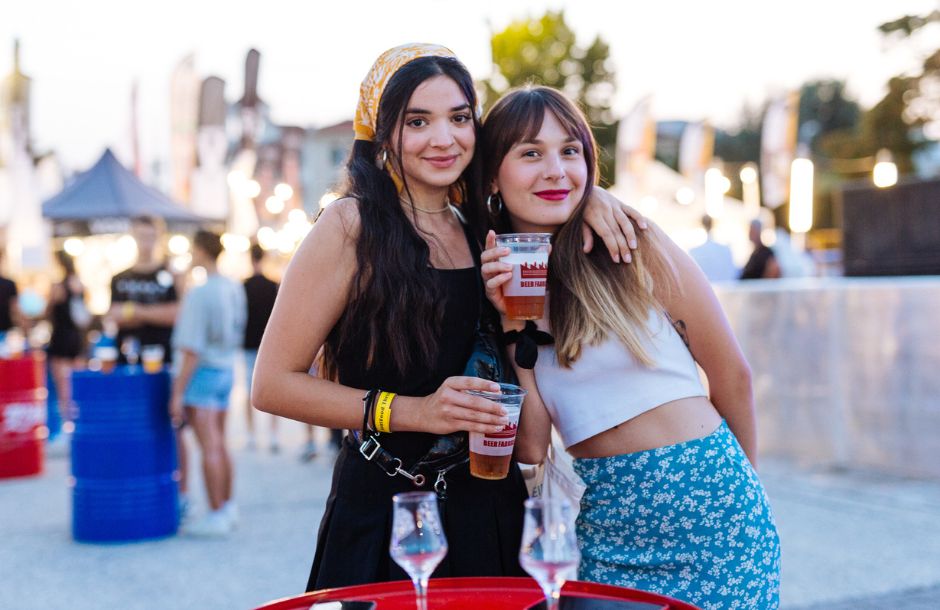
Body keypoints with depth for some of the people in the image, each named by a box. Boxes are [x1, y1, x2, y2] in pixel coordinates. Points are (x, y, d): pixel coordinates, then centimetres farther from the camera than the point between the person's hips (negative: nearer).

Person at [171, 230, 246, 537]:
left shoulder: (199, 294, -18)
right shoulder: (234, 288, 5)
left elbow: (191, 350, -20)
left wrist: (178, 393, -15)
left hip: (201, 372, -8)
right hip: (226, 369, 8)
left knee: (209, 446, -2)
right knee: (219, 443, 16)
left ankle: (216, 515, 3)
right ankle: (227, 508, 24)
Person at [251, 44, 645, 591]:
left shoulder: (480, 230, 8)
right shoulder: (351, 227, -10)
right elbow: (273, 385, -11)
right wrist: (411, 411, -20)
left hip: (488, 507, 6)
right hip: (383, 510, -5)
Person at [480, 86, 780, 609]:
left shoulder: (634, 246, -8)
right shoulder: (493, 281, 2)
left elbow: (731, 375, 2)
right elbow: (530, 447, -6)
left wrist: (738, 482, 15)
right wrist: (513, 324, -13)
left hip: (708, 507, -2)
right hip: (607, 524, 3)